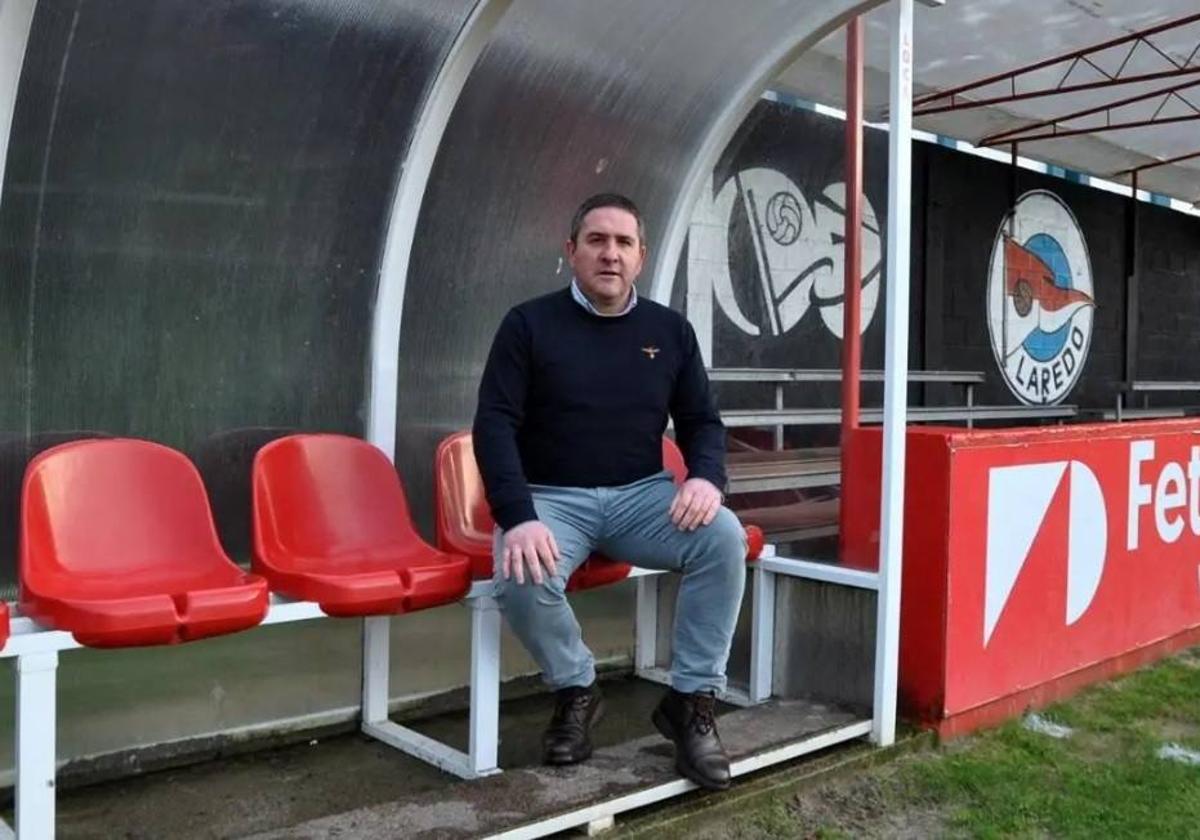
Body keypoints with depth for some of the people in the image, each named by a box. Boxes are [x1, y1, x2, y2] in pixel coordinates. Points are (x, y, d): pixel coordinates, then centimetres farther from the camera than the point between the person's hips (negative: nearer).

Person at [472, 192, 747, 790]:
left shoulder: (669, 329, 8)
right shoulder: (529, 324, -2)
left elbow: (701, 422, 11)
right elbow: (494, 425, -9)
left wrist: (706, 476, -14)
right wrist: (519, 518, -24)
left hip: (641, 495, 3)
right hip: (552, 497, -2)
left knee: (723, 536, -26)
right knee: (523, 581, -33)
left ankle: (691, 701, -10)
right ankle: (575, 691, 0)